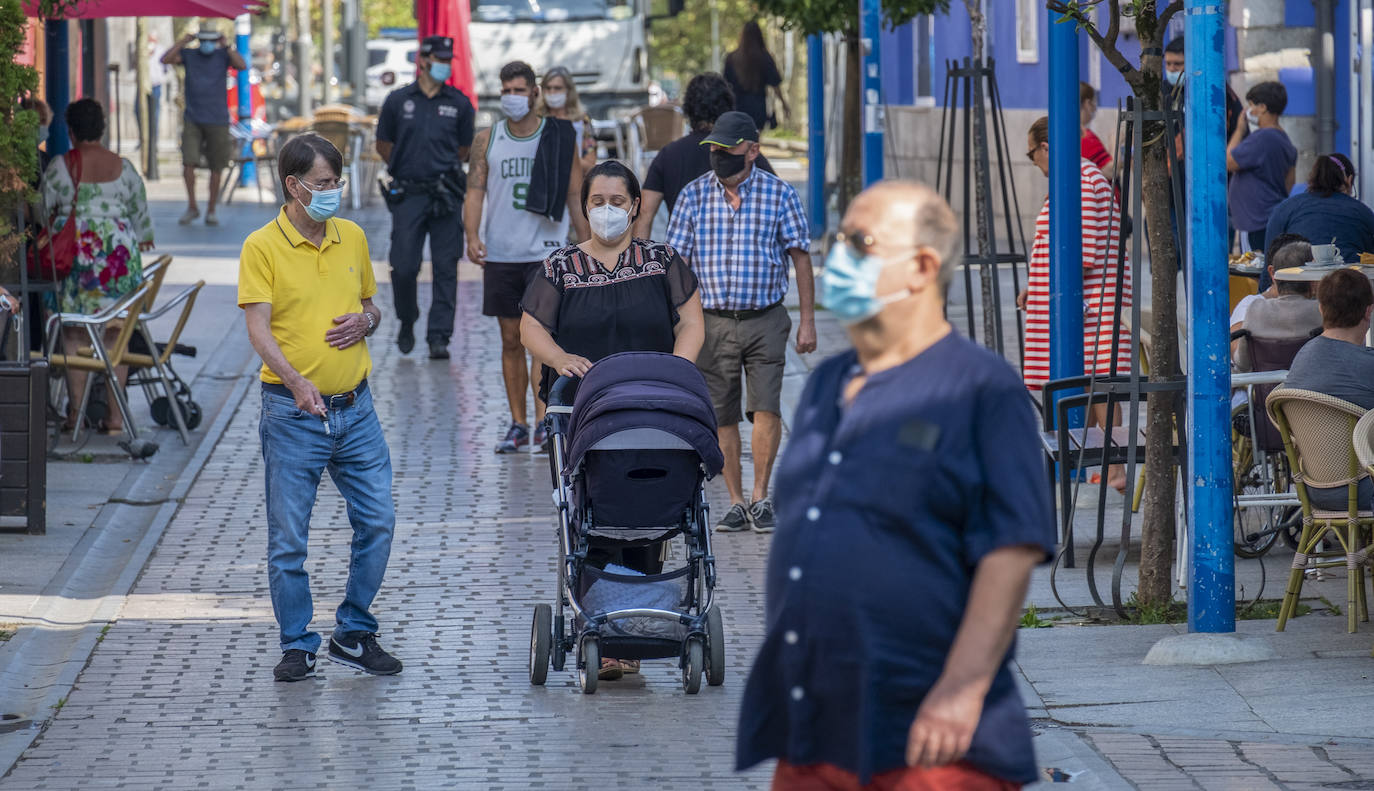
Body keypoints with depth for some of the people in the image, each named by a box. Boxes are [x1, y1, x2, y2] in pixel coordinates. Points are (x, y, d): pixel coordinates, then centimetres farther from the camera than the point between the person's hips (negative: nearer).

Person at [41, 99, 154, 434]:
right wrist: (143, 239, 32)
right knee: (115, 336, 6)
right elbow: (140, 211, 13)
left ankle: (75, 412, 3)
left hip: (74, 254, -2)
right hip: (118, 253, 2)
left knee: (74, 335, 5)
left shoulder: (59, 167, -5)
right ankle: (115, 414, 6)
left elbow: (44, 212, 3)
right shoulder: (123, 167, 2)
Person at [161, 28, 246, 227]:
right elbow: (166, 59, -10)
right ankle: (192, 208, 3)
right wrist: (183, 42, -15)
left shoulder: (223, 55, 1)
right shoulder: (189, 54, 3)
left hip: (218, 121, -1)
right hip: (192, 121, 1)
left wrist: (226, 46, -16)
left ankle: (211, 211, 14)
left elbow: (241, 66, -16)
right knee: (188, 163, -10)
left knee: (216, 168, 3)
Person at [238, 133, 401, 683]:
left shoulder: (352, 237, 9)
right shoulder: (263, 247, -7)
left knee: (377, 522, 3)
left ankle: (354, 635, 18)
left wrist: (365, 322, -3)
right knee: (288, 538, -1)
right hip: (291, 412, -5)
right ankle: (297, 646, 11)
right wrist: (295, 380, -31)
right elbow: (258, 328, -15)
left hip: (354, 406, 5)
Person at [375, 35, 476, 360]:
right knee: (404, 267, -4)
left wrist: (444, 170, 11)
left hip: (446, 195, 0)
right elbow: (383, 145, 15)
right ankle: (406, 322, 22)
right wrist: (406, 167, 12)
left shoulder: (459, 104, 7)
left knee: (445, 268, -3)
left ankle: (439, 337, -1)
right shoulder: (398, 101, 6)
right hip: (408, 196, 0)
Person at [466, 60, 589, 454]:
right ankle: (517, 424, 13)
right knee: (511, 341, 7)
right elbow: (475, 191, 2)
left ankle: (543, 421, -13)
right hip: (500, 255, 2)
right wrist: (472, 236, -15)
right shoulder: (487, 140, 6)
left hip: (547, 254, -2)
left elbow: (575, 197, 7)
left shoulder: (559, 138, 2)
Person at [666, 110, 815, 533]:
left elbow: (800, 257, 3)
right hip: (713, 321, 2)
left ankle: (760, 498, 1)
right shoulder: (694, 195, 2)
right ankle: (736, 503, 14)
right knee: (722, 416, 4)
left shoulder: (779, 193, -1)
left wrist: (807, 320, -1)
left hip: (765, 320, -1)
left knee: (766, 407, -11)